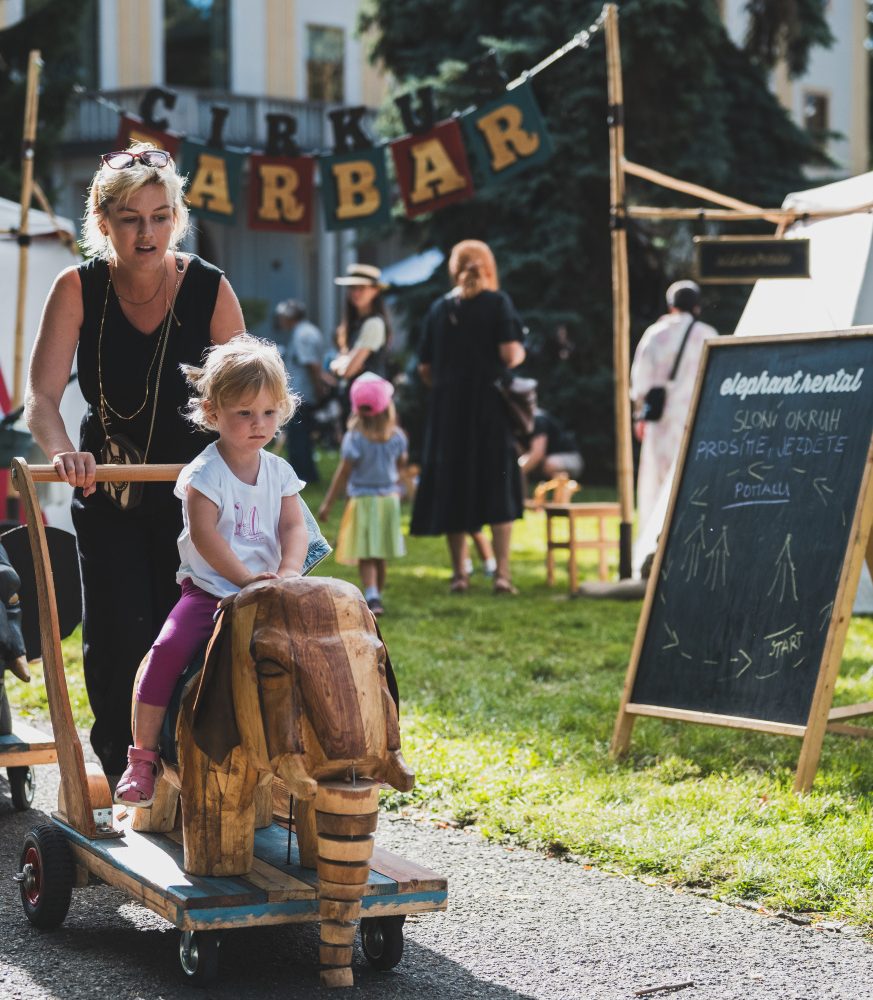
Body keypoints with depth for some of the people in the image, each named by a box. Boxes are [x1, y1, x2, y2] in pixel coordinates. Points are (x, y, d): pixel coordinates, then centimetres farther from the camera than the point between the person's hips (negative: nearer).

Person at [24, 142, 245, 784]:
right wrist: (64, 452, -37)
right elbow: (41, 398, -16)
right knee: (117, 640, -3)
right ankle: (122, 775, 17)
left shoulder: (210, 289, -10)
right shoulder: (78, 288, -9)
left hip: (192, 495, -1)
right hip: (107, 493, 1)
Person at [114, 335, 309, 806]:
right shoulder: (204, 473, -7)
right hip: (207, 590, -4)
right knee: (170, 647, -27)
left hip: (263, 596, 4)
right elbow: (204, 536, -17)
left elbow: (293, 527, 2)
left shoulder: (279, 472, 9)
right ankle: (143, 754, -15)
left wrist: (288, 572, -18)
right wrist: (246, 578, -26)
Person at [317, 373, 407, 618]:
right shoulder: (397, 436, -4)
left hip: (363, 500, -4)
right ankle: (376, 595, 27)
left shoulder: (354, 438, -16)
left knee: (365, 556, -3)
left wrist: (328, 503, -5)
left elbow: (343, 473, -13)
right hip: (389, 497, 4)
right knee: (380, 556, 16)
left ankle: (372, 597, -18)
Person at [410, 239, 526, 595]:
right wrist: (520, 352, 8)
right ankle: (502, 572, -3)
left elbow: (425, 368, 5)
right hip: (491, 406, -2)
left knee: (453, 488, 8)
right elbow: (511, 353, -14)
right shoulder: (497, 302, -3)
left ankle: (459, 573, 10)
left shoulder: (439, 308, 5)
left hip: (447, 407, 2)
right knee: (498, 487, 3)